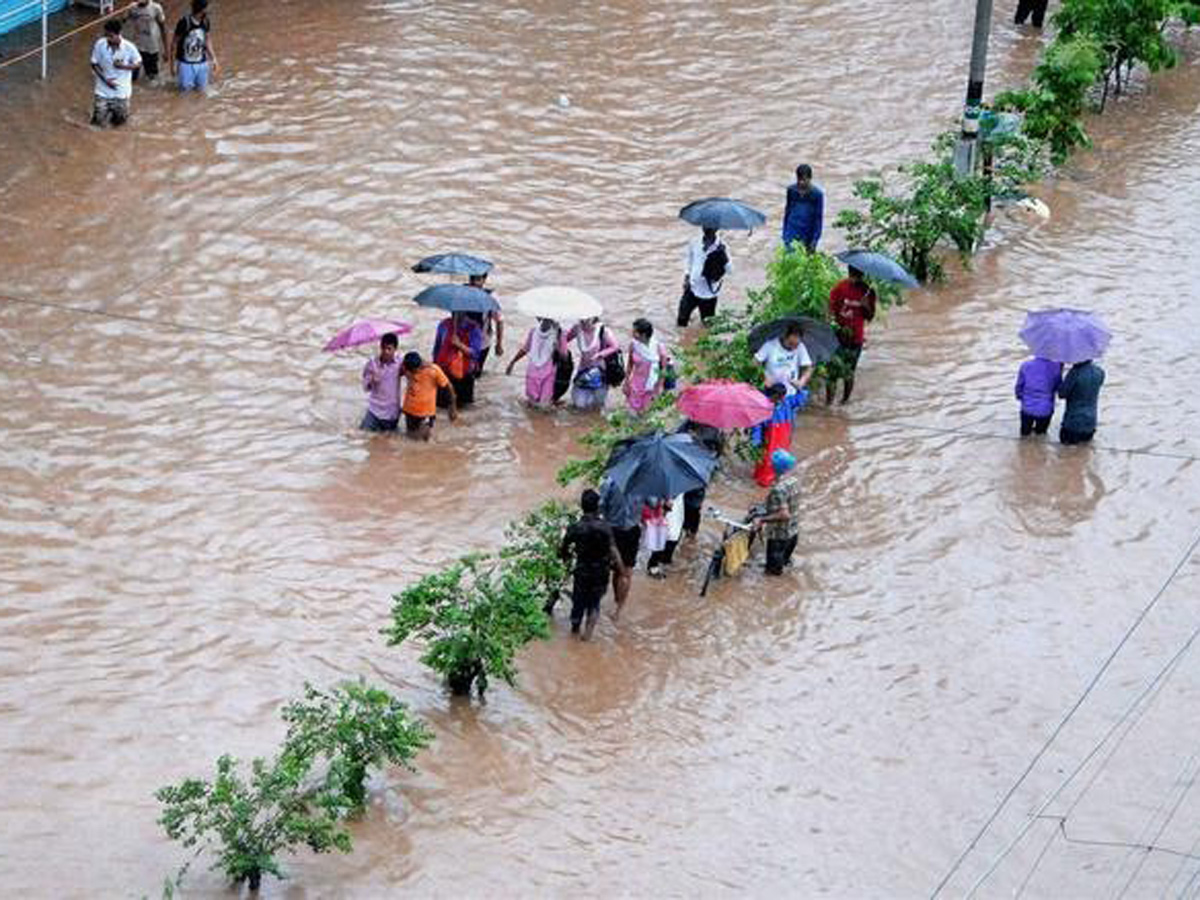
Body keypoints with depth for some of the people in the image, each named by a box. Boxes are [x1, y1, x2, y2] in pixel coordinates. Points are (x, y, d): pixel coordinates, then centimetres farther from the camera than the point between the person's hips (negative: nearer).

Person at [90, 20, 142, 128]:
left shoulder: (129, 47, -17)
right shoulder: (100, 44, -14)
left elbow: (138, 63, -4)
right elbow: (94, 65, -4)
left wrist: (123, 66, -23)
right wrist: (105, 79, -16)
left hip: (121, 91, 0)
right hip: (103, 90, 0)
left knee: (119, 121, 8)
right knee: (100, 123, -1)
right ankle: (108, 111, 33)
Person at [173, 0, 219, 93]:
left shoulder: (206, 22, -6)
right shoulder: (184, 23, -22)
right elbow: (175, 43, -12)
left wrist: (214, 59, 4)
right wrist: (173, 64, -8)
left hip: (201, 63, 4)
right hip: (186, 63, -4)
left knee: (201, 89, 10)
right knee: (185, 89, 1)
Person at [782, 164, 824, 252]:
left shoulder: (817, 194, -11)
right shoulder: (791, 190, -3)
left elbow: (819, 218, -7)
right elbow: (787, 211, 8)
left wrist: (815, 240, -9)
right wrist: (784, 234, 9)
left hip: (807, 236, -1)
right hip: (792, 234, 1)